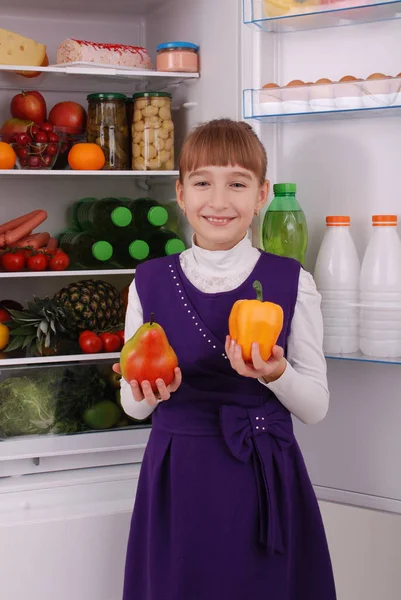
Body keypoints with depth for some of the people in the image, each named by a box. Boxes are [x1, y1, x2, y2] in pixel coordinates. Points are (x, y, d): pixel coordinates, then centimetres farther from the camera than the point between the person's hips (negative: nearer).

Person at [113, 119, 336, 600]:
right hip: (177, 482, 1)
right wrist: (148, 391, -16)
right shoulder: (150, 282, -1)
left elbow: (316, 407, -1)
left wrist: (276, 375, -21)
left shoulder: (292, 282, -4)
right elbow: (132, 405, 6)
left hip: (265, 481, -1)